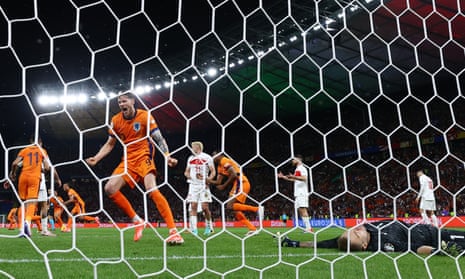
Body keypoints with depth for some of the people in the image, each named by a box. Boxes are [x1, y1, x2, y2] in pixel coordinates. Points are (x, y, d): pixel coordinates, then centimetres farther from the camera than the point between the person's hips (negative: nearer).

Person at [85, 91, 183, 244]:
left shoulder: (145, 116, -8)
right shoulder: (116, 120, 5)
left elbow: (159, 139, -10)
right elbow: (110, 144, 16)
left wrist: (167, 156, -25)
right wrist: (96, 158, 4)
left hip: (144, 158, -6)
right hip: (127, 161, 6)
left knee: (152, 190, -26)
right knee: (110, 188, -11)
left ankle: (173, 231, -26)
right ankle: (137, 221, 3)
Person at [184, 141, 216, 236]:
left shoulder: (207, 158, -1)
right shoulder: (190, 158, 14)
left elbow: (213, 172, 0)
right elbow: (187, 172, 22)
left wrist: (208, 179, -17)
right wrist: (187, 175, -2)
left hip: (203, 185, -4)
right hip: (193, 185, 4)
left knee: (205, 207, -7)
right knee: (193, 206, -5)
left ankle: (209, 226, 14)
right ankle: (193, 229, -6)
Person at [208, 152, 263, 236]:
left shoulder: (224, 161, -6)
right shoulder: (220, 166, 24)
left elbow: (233, 175, -16)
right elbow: (218, 182, 23)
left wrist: (224, 186, -10)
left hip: (241, 183, -10)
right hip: (238, 184, 10)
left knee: (230, 206, -18)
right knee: (236, 210, 7)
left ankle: (257, 209, -20)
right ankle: (252, 229, 5)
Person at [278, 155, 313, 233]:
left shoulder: (302, 168, -6)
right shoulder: (297, 169, 22)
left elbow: (304, 178, -22)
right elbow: (294, 180, 36)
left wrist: (293, 176, -30)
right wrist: (283, 176, 36)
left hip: (302, 193, -9)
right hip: (297, 193, 9)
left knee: (302, 209, -15)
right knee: (299, 210, 4)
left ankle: (309, 228, -17)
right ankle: (308, 227, 3)